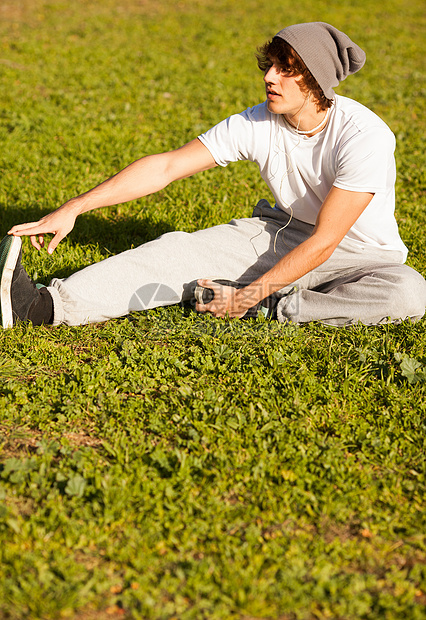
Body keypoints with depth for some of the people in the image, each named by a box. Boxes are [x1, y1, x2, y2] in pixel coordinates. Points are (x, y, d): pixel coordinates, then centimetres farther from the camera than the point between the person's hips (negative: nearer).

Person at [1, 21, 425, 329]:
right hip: (284, 234, 3)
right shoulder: (257, 125, -13)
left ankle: (272, 310, -27)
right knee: (179, 250, -18)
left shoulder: (364, 136, -26)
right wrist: (73, 209, -20)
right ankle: (45, 307, -33)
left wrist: (252, 296, -28)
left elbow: (324, 242, -26)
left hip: (360, 252, -2)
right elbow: (166, 167, -14)